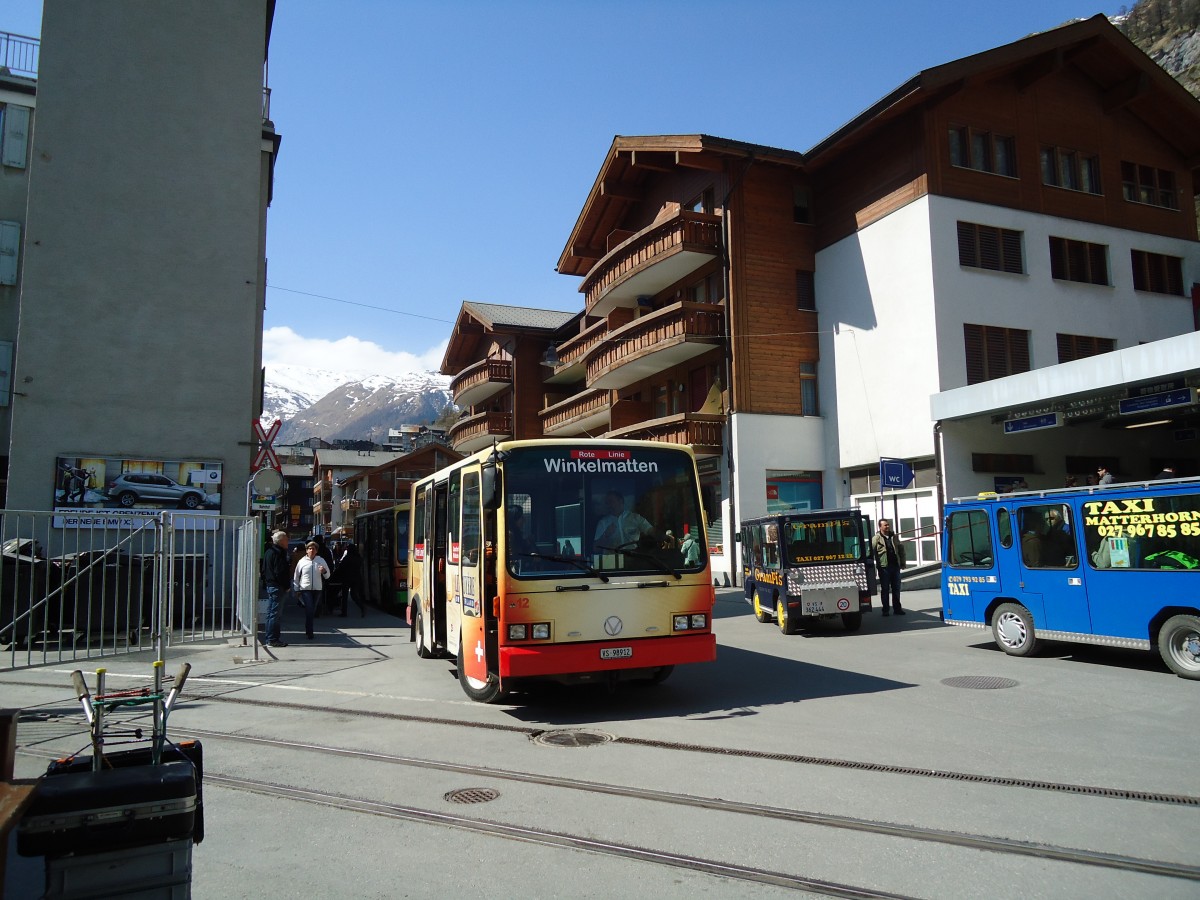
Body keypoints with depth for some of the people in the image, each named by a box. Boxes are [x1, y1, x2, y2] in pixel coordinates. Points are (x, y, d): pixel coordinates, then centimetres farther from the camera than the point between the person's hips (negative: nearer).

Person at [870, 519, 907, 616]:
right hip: (884, 567, -4)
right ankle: (885, 610, 9)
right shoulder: (876, 538, -6)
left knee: (896, 588, 10)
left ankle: (897, 608, 19)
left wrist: (902, 563, 12)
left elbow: (901, 549, 16)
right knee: (885, 589, 2)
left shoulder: (894, 537, 10)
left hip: (895, 566, 4)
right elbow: (871, 551, -12)